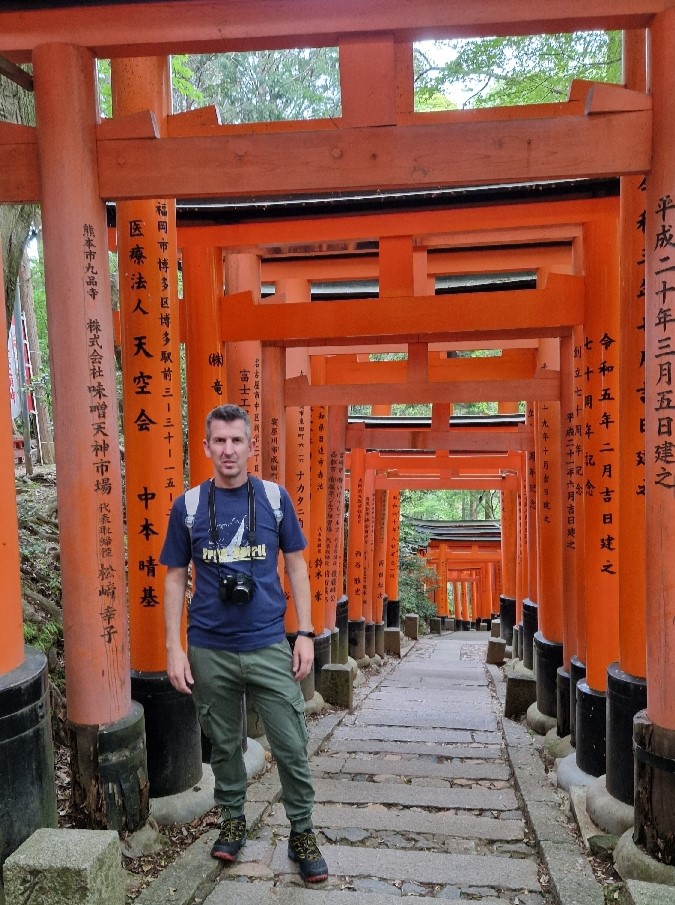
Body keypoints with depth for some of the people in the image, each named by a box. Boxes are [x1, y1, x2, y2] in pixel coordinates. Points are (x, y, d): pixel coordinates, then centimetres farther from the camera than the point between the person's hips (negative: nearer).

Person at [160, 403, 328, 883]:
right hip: (209, 652, 1)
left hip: (269, 648, 0)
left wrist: (305, 634, -1)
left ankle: (303, 832, 22)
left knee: (292, 747, 3)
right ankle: (233, 820, 37)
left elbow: (296, 566, 4)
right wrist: (174, 647, -1)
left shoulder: (275, 498, -1)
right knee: (225, 746, 15)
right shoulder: (188, 506, 0)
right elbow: (176, 578, 4)